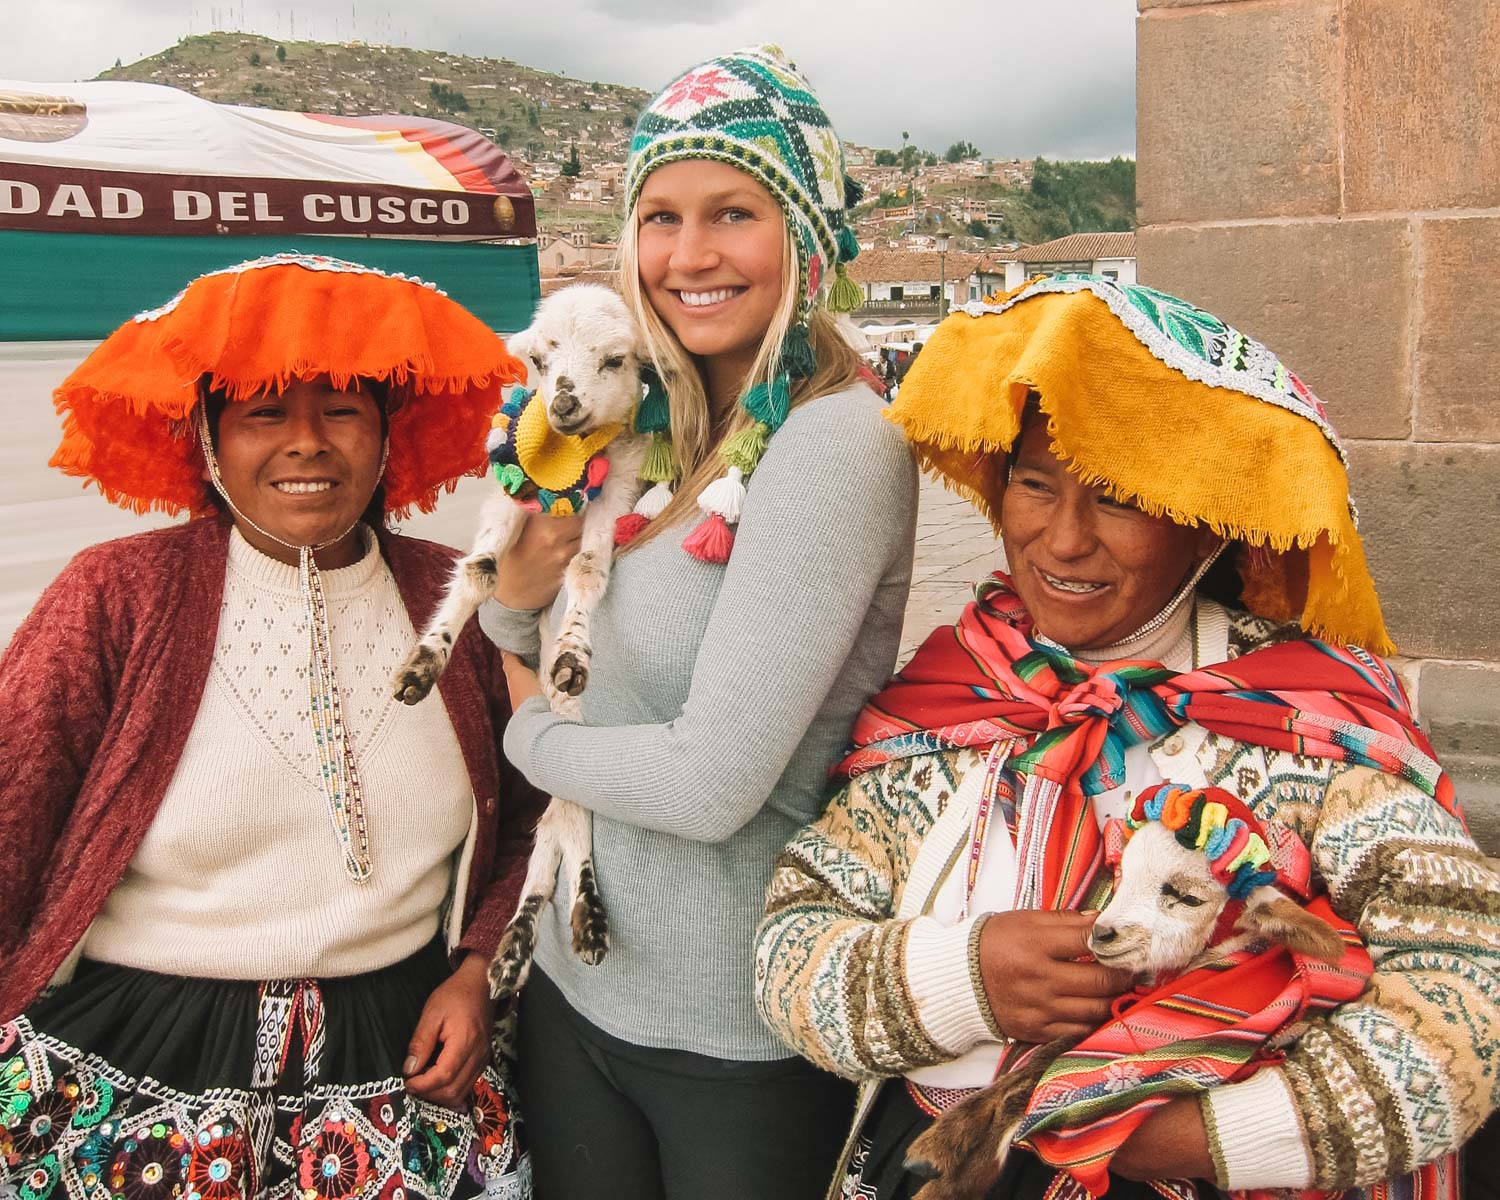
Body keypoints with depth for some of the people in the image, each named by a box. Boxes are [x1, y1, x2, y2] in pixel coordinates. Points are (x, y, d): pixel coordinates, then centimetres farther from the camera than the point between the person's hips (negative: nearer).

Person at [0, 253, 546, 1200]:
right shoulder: (118, 596, -8)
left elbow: (525, 812, 10)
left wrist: (475, 967, -1)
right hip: (133, 1086, -2)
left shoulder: (455, 600, 0)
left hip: (398, 1075, 3)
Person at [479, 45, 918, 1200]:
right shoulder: (660, 438, 2)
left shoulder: (836, 443, -20)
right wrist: (519, 598, -9)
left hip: (742, 1042, -6)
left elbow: (713, 784, -25)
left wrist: (530, 731, -8)